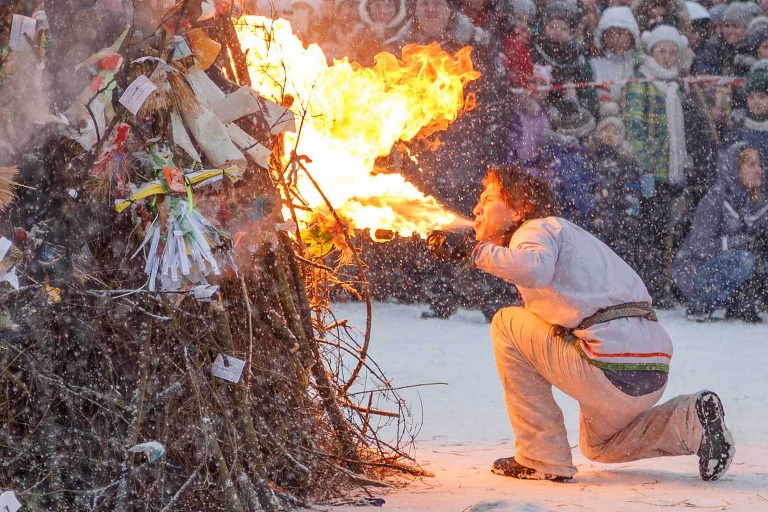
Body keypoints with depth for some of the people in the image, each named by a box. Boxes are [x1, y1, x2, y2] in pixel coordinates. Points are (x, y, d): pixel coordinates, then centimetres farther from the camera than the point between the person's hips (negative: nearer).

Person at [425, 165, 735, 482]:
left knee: (506, 324, 7)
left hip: (611, 371, -10)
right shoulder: (567, 232, 29)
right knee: (597, 445, 34)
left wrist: (472, 250, -14)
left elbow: (534, 269, -24)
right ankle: (691, 421, 10)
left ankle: (542, 458, 5)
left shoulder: (537, 228, 0)